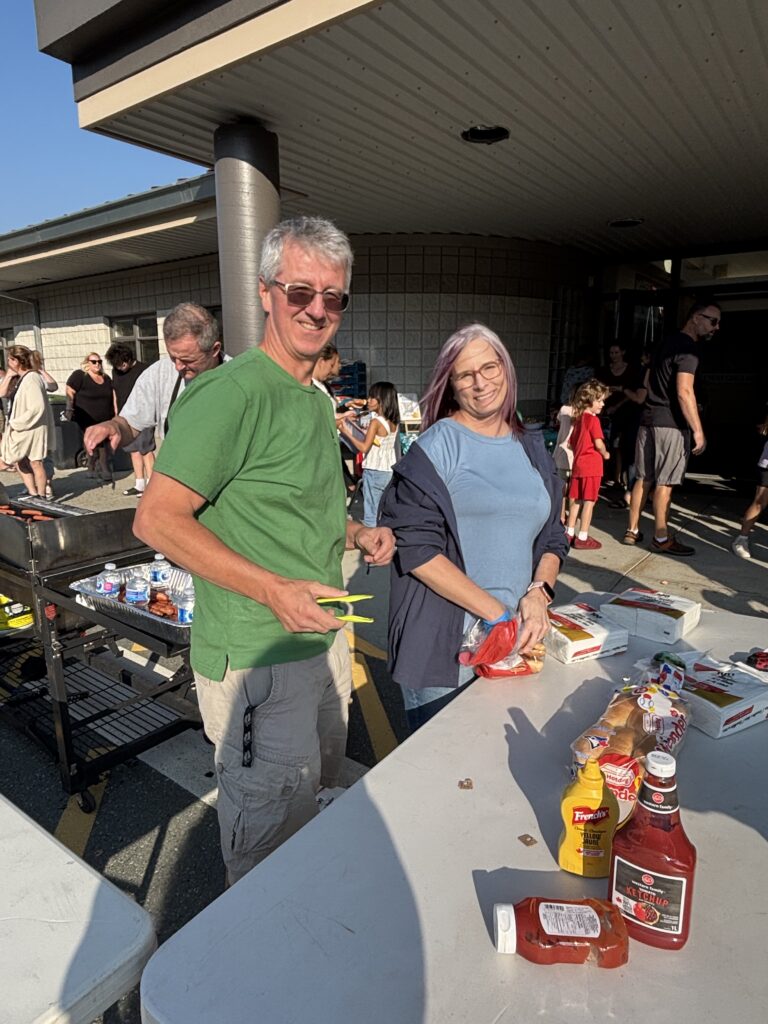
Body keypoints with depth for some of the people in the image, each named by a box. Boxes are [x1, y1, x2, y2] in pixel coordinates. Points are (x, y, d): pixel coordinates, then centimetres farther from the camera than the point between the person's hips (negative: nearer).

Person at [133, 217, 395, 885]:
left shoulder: (318, 399, 11)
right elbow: (157, 518, -22)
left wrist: (356, 534, 3)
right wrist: (272, 588, -28)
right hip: (257, 658, -9)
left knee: (320, 796, 28)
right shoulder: (233, 392, -19)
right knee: (271, 831, 9)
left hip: (323, 638, 10)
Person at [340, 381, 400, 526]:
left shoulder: (376, 422, -14)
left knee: (370, 513, 0)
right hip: (390, 471, 7)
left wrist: (346, 432, -9)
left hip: (374, 471, -7)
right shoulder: (394, 422, 6)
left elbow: (364, 447, -18)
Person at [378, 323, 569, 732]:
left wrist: (539, 592, -7)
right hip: (442, 643, -4)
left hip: (518, 640, 5)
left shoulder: (532, 448, 10)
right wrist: (498, 613, -18)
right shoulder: (437, 445, -7)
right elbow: (416, 547, -16)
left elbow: (552, 536, 14)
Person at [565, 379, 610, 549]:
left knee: (576, 500, 14)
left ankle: (569, 533, 19)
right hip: (592, 465, -8)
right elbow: (598, 443, -17)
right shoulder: (593, 419, -12)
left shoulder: (578, 418, 12)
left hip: (578, 464, 8)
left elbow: (571, 442, 17)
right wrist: (605, 454, 0)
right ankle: (583, 538, 2)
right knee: (589, 501, -1)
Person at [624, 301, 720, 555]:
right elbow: (684, 392, -20)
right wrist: (698, 430, -18)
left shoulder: (668, 343, 17)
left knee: (644, 478, 11)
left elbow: (649, 383, 24)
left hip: (649, 419, 8)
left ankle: (632, 531, 17)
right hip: (671, 424, -8)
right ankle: (661, 538, 6)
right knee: (664, 482, -2)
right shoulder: (689, 348, -11)